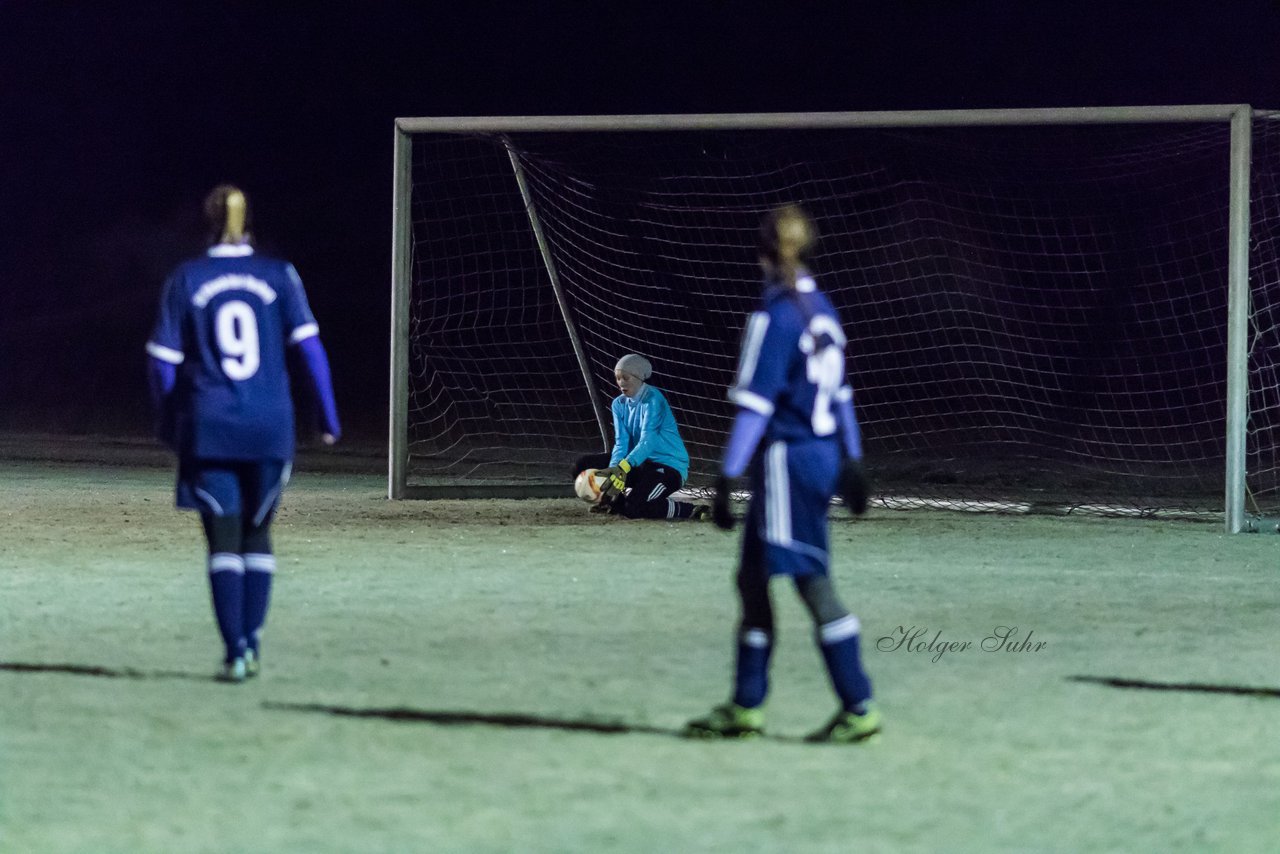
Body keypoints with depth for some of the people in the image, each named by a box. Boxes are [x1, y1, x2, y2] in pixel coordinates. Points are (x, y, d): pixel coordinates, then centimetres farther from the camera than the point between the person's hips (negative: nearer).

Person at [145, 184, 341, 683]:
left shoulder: (186, 280, 1)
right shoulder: (279, 276, 2)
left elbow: (162, 361, 0)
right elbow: (309, 347, -4)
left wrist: (168, 422, 14)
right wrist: (329, 417, 2)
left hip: (208, 429, -1)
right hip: (270, 426, 1)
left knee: (223, 541, 0)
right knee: (257, 534, 17)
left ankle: (235, 651, -9)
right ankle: (252, 643, 14)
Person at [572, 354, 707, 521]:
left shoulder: (653, 400, -18)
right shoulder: (619, 404, 5)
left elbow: (647, 441, -30)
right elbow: (621, 444, -5)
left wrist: (623, 468, -45)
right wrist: (614, 470, -26)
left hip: (670, 466, -8)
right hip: (643, 462, 8)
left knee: (634, 508, -32)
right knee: (583, 465, -2)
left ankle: (689, 510, -14)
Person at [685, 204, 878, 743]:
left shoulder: (774, 318, -15)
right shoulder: (820, 309, 11)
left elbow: (754, 406, -17)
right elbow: (840, 393, 18)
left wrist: (725, 481, -16)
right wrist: (851, 464, 25)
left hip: (787, 457, -9)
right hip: (824, 454, 9)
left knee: (813, 582, -7)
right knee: (752, 578, 14)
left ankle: (859, 709, -7)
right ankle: (744, 708, 17)